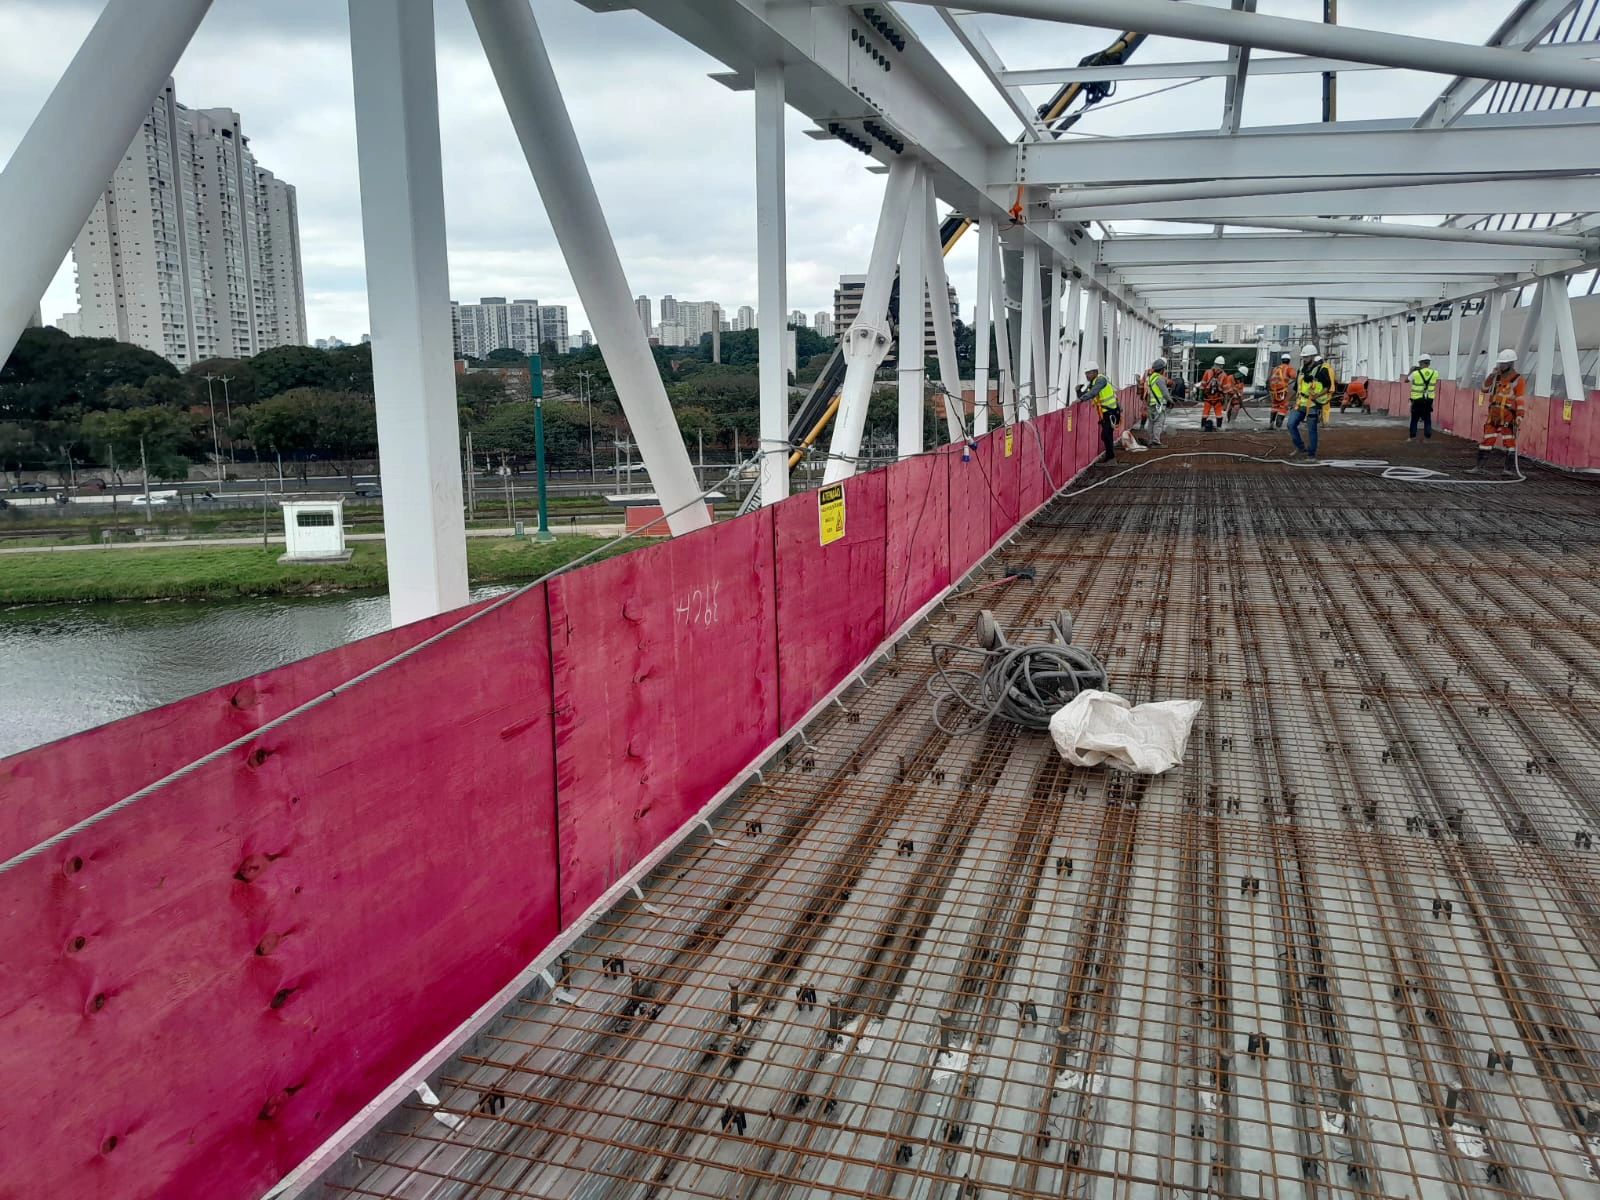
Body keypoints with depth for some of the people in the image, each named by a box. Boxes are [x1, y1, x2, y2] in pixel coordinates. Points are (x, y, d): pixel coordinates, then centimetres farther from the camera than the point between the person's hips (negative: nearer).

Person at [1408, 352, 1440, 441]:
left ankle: (1412, 437, 9)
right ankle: (1427, 437, 7)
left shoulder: (1415, 373, -14)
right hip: (1429, 400, 3)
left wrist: (1411, 371, 21)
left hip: (1417, 400, -3)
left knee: (1414, 419, 7)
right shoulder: (1434, 373, -4)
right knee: (1427, 419, 8)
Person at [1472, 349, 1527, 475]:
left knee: (1509, 441, -1)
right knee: (1486, 439, 7)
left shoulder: (1518, 379, -4)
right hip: (1493, 415, 6)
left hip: (1507, 416, -5)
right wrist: (1492, 374, 5)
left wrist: (1520, 415, -18)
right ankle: (1478, 463, 12)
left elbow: (1521, 399, -9)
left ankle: (1509, 467, 2)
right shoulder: (1497, 377, 14)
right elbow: (1485, 388, 18)